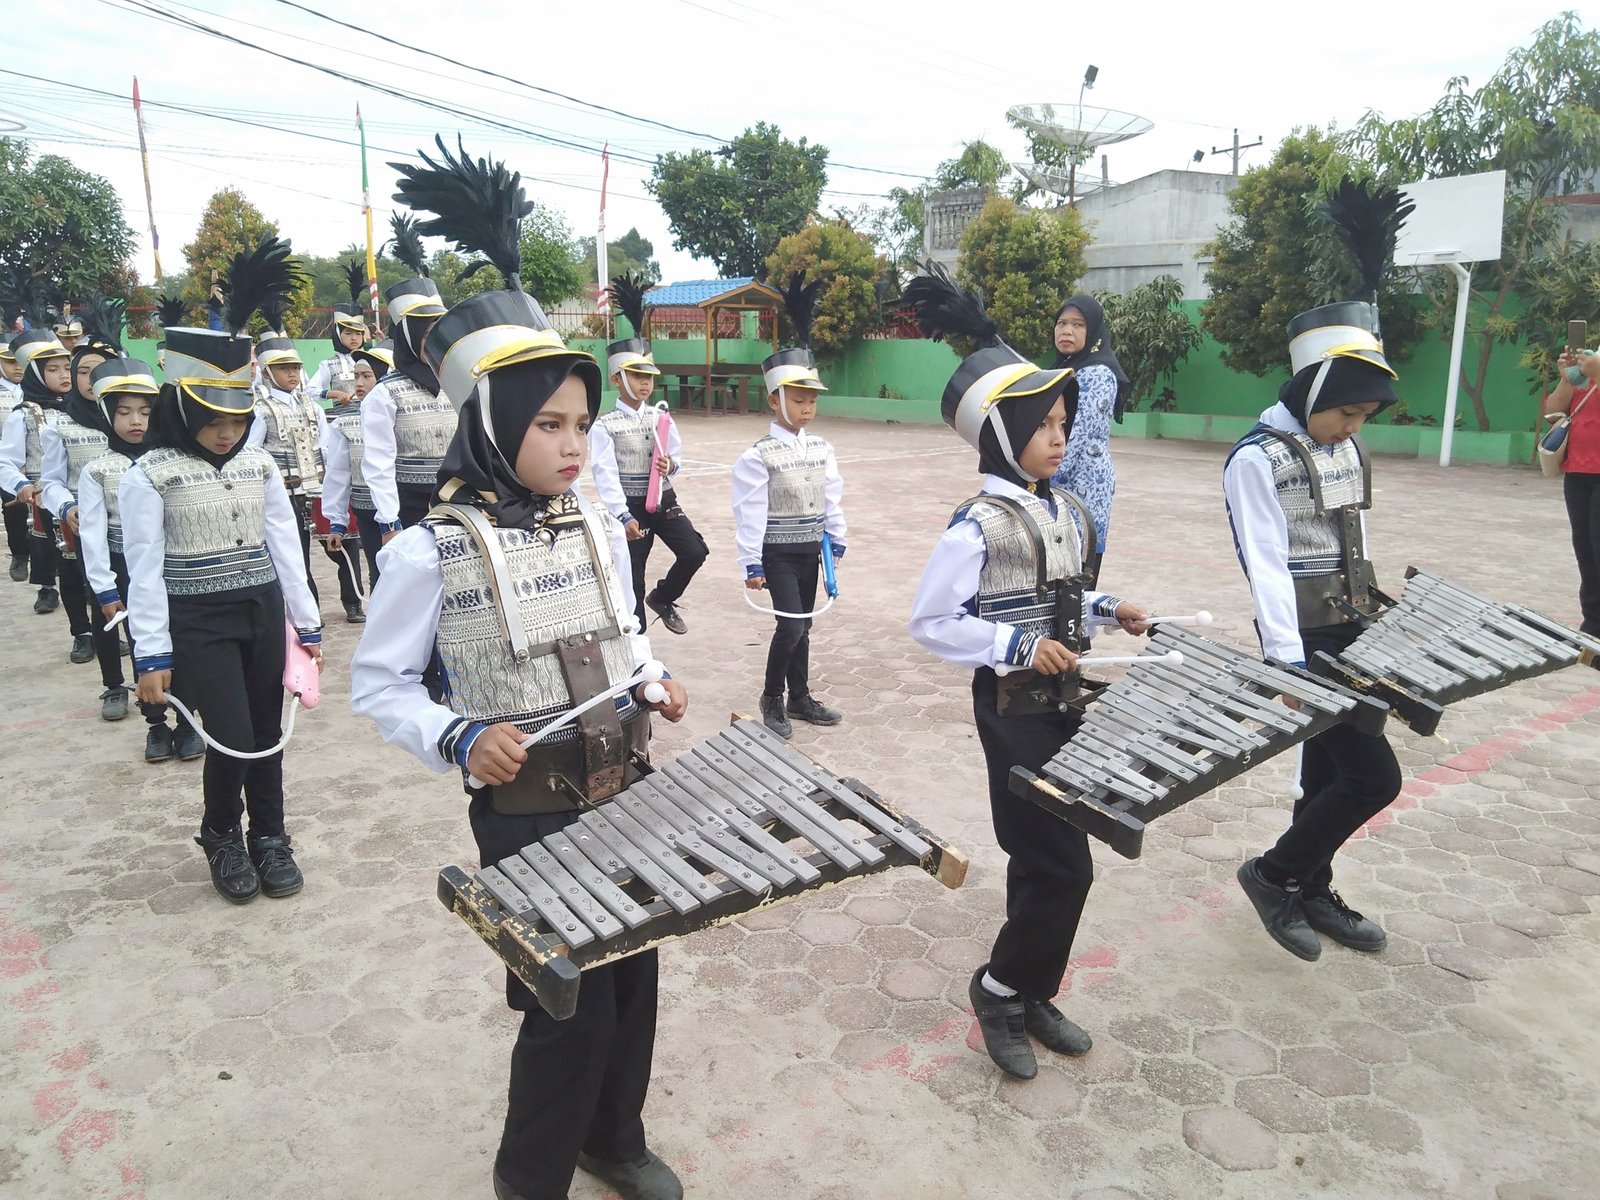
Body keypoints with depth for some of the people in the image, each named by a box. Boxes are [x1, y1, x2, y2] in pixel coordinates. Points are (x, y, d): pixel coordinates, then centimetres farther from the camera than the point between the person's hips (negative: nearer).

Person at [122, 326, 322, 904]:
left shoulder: (260, 464, 4)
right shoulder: (149, 475, -8)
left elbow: (286, 547, 7)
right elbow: (145, 571, -8)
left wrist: (308, 624, 7)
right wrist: (152, 656, -11)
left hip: (263, 613, 4)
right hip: (197, 623, -4)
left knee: (267, 733, 10)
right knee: (232, 741, -7)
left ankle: (269, 840, 28)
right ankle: (221, 836, 22)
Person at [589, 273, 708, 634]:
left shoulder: (661, 419, 5)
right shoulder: (604, 426, -10)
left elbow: (675, 456, 13)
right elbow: (606, 475, -16)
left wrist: (670, 464, -13)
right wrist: (623, 516, -23)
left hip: (664, 501, 4)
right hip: (630, 506, -4)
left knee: (695, 552, -11)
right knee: (632, 580, 2)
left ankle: (663, 598, 16)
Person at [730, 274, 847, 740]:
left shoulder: (822, 450, 4)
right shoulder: (758, 456, -14)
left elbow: (833, 499, 11)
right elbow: (751, 512, -15)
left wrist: (836, 540, 12)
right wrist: (752, 564, -15)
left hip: (810, 550, 6)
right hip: (777, 553, -6)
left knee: (802, 627, 14)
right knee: (791, 626, -11)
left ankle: (800, 697, 27)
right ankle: (772, 698, 9)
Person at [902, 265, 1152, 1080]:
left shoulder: (1065, 510, 6)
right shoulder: (979, 525, -18)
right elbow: (930, 623, -17)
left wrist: (1105, 610, 3)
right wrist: (1018, 648, -23)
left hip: (1063, 700, 8)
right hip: (1013, 708, -8)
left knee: (1042, 860, 16)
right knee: (1064, 867, -4)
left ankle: (1032, 995, 33)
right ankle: (1001, 991, 18)